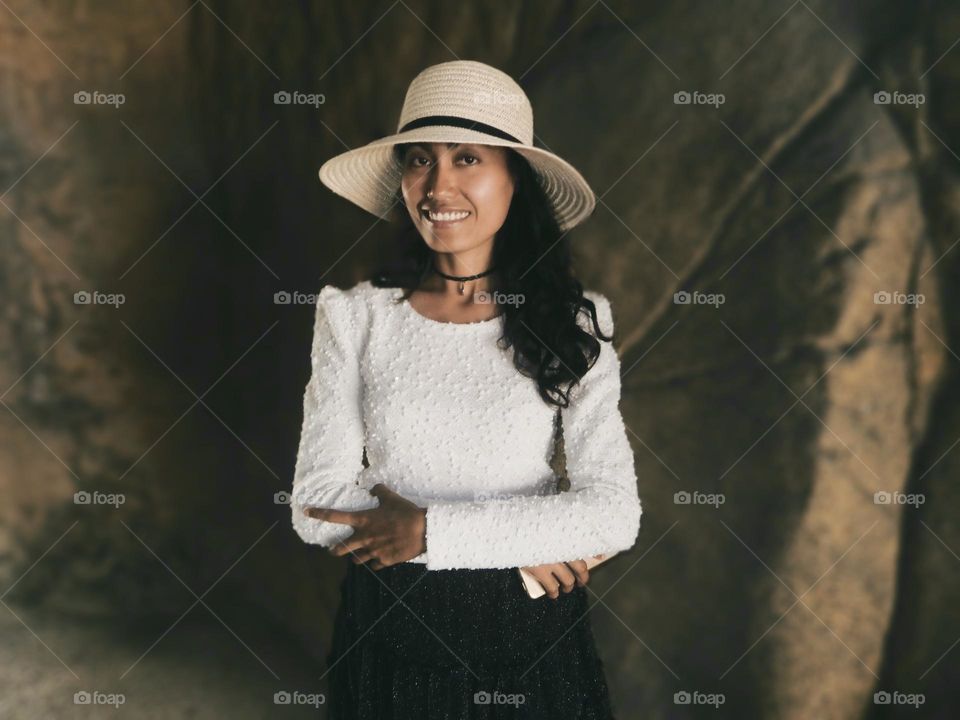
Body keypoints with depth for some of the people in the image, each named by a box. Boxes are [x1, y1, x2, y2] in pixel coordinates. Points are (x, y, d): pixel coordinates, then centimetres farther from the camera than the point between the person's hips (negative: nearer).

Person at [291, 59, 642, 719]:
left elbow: (616, 513, -14)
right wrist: (518, 543, -15)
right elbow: (317, 505, -11)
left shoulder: (572, 322, -6)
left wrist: (431, 531, -19)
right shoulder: (354, 317, -6)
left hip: (529, 630, 0)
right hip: (389, 629, 1)